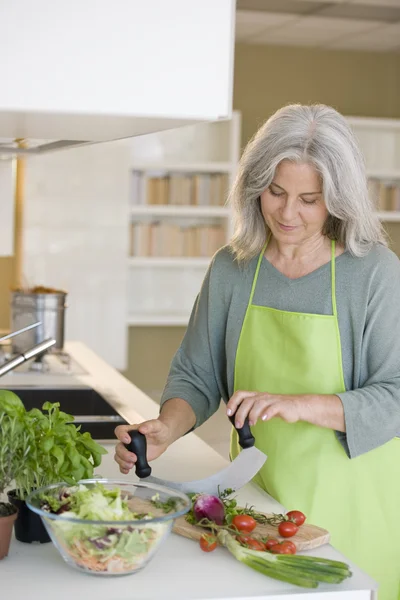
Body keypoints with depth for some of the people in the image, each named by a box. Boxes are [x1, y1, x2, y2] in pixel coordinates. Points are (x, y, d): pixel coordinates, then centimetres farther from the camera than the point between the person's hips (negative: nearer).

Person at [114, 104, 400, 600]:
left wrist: (299, 405, -28)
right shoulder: (231, 269, 0)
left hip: (347, 503, -3)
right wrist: (165, 430, -14)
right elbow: (197, 376, 5)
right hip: (255, 492, 3)